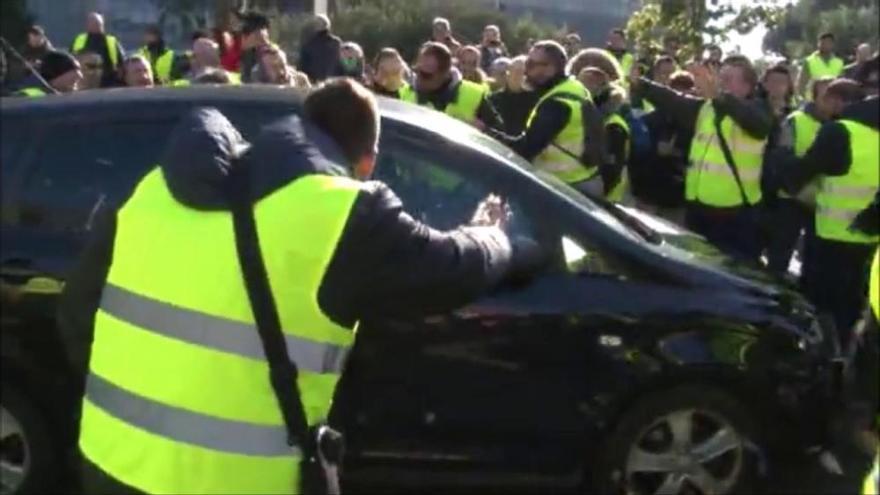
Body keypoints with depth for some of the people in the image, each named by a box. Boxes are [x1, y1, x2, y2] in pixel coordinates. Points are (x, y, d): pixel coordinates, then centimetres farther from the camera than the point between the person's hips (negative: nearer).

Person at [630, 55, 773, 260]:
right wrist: (639, 83, -13)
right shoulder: (704, 108, 13)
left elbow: (752, 120, -29)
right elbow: (673, 102, 2)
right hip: (698, 207, 6)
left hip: (737, 213, -6)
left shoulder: (756, 110, -6)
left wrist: (719, 95, -47)